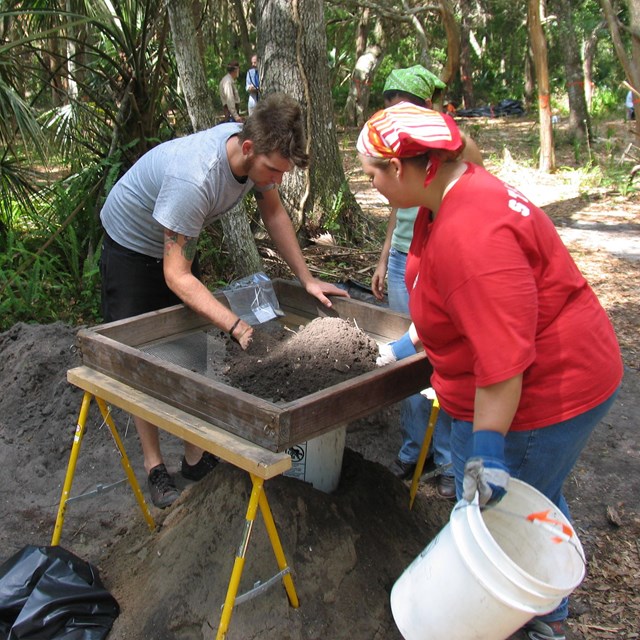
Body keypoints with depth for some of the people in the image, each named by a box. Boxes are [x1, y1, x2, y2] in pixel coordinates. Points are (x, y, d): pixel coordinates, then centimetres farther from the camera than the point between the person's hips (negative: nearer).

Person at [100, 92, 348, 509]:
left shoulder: (258, 151, -20)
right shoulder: (194, 181, -43)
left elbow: (274, 212, -2)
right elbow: (177, 276, -38)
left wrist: (307, 279, -8)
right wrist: (237, 326, -45)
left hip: (180, 242, 7)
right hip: (132, 244, -6)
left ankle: (196, 455, 14)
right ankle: (154, 464, 9)